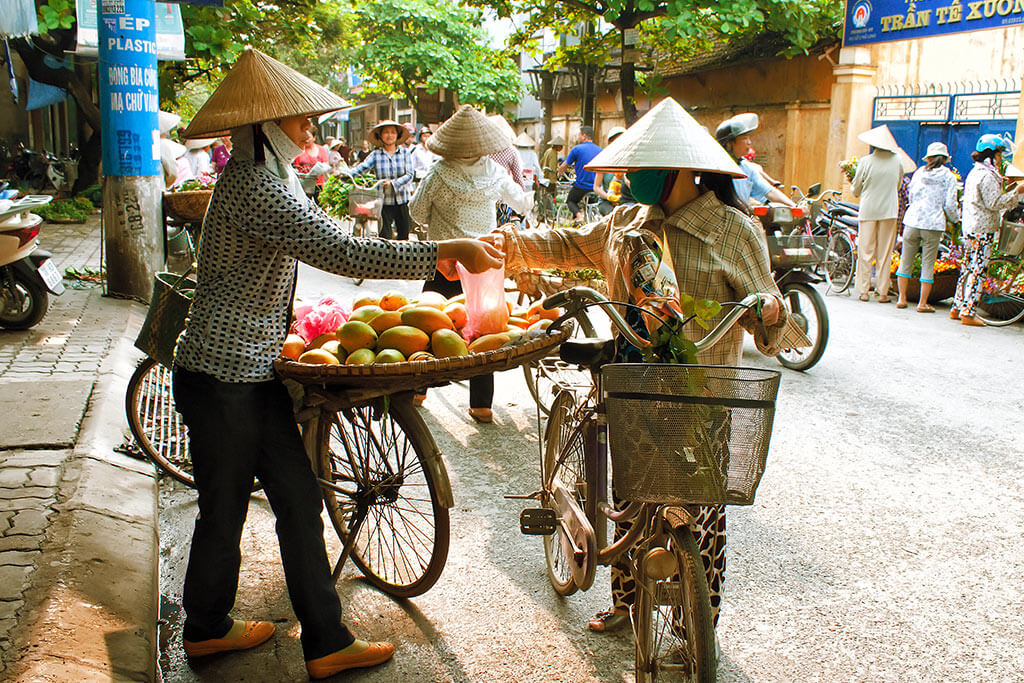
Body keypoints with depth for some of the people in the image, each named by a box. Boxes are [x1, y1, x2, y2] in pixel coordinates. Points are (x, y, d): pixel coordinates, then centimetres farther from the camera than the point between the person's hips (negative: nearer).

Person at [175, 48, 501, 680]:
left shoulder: (265, 176, 13)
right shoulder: (256, 188, -21)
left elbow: (324, 232, 18)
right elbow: (343, 253, -30)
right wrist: (445, 252, -26)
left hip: (253, 372, 10)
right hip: (224, 379, -10)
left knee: (299, 502, 12)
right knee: (224, 510, 8)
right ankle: (208, 629, 28)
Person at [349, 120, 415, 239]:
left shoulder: (405, 152, 2)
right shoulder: (376, 154, 1)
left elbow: (409, 175, -6)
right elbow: (363, 167, -12)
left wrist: (393, 183, -21)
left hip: (403, 200, 1)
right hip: (385, 201, -1)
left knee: (404, 234, 9)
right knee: (385, 235, -4)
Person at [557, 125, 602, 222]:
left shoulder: (577, 149, -7)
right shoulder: (600, 150, 5)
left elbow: (564, 166, 4)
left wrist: (558, 174, 26)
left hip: (581, 186, -4)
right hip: (596, 187, 4)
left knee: (570, 201, 21)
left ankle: (578, 214, -7)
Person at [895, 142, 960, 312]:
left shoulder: (919, 172, 8)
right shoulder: (948, 177, 2)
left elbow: (911, 197, 12)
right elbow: (950, 204, -2)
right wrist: (956, 219, 16)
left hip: (912, 220, 2)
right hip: (933, 224, -2)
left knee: (906, 261, 10)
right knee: (928, 265, 3)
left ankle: (902, 299, 11)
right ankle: (922, 303, 4)